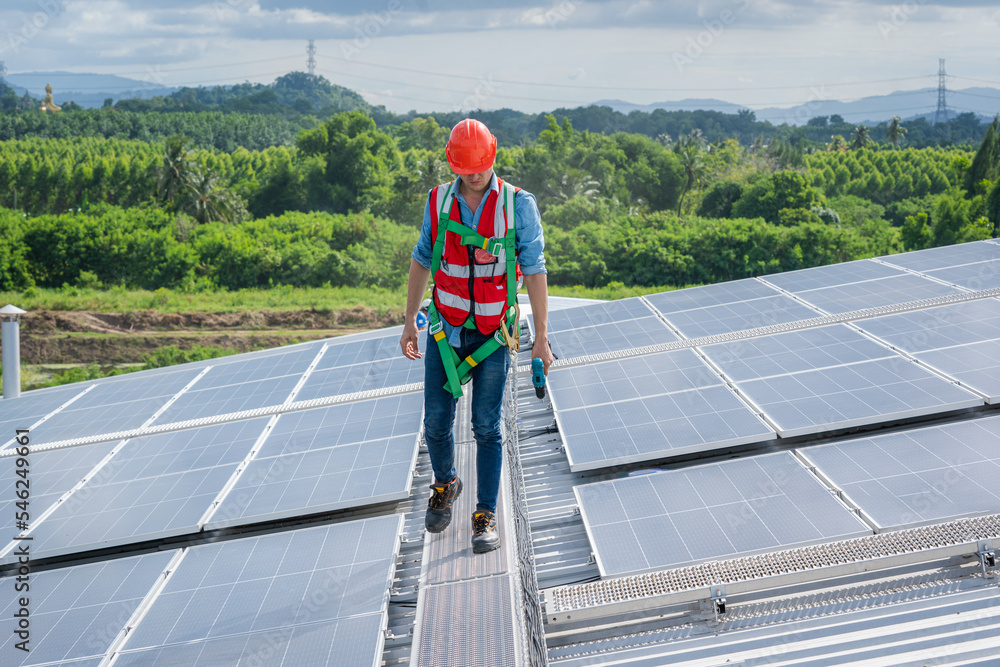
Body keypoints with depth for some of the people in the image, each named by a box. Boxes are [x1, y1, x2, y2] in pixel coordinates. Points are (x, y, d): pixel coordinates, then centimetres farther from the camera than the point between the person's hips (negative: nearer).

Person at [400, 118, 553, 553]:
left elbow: (534, 271, -8)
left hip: (493, 334, -2)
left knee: (487, 427, -2)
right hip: (445, 329, 2)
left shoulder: (518, 205, -11)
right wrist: (409, 323, 9)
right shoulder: (439, 202, -2)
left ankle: (486, 517, 7)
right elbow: (422, 261, 9)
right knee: (437, 422, 4)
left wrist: (541, 337, -9)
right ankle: (444, 485, 33)